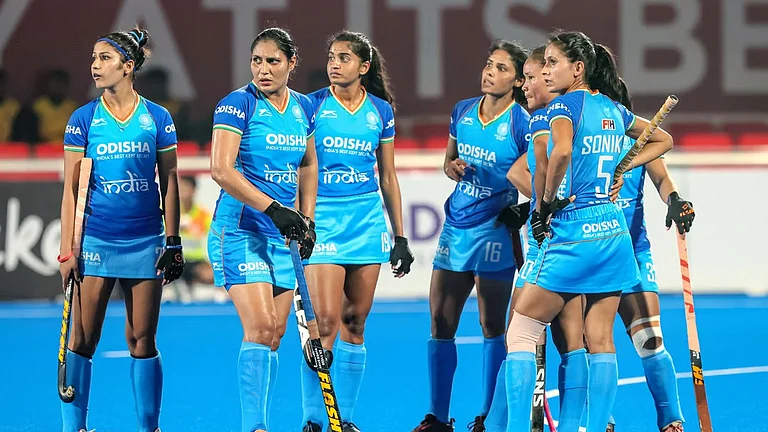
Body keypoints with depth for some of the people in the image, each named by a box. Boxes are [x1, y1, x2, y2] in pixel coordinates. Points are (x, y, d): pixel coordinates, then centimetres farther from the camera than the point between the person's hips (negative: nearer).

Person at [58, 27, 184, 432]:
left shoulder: (158, 118, 2)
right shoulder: (82, 120, 1)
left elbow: (169, 182, 7)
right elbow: (71, 188, 2)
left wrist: (173, 241, 4)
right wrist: (67, 250, -3)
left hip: (146, 243, 0)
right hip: (95, 242, 0)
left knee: (142, 340, 4)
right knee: (82, 339, -1)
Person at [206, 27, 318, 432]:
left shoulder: (303, 108, 8)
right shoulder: (237, 104, -11)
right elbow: (221, 170, -21)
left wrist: (307, 219, 12)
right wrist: (273, 209, -27)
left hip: (282, 233, 6)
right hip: (240, 230, -6)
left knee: (275, 333, 6)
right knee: (259, 328, -16)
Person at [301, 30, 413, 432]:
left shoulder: (381, 111, 8)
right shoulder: (312, 106, -1)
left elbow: (388, 177, 13)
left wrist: (400, 237, 12)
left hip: (367, 220, 3)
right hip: (322, 218, -3)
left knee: (355, 322, 4)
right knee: (326, 320, -12)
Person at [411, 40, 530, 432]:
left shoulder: (522, 124, -11)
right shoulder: (463, 112, 6)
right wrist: (453, 167, -3)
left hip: (494, 232, -6)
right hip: (456, 224, 6)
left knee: (492, 327, 3)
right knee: (440, 323, 5)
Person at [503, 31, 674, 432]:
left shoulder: (563, 105, -9)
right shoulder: (613, 109, 12)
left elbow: (562, 150, -30)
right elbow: (663, 140, 28)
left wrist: (546, 202, -17)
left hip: (572, 234, -7)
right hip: (614, 233, 7)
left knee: (519, 334, 0)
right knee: (600, 341, 9)